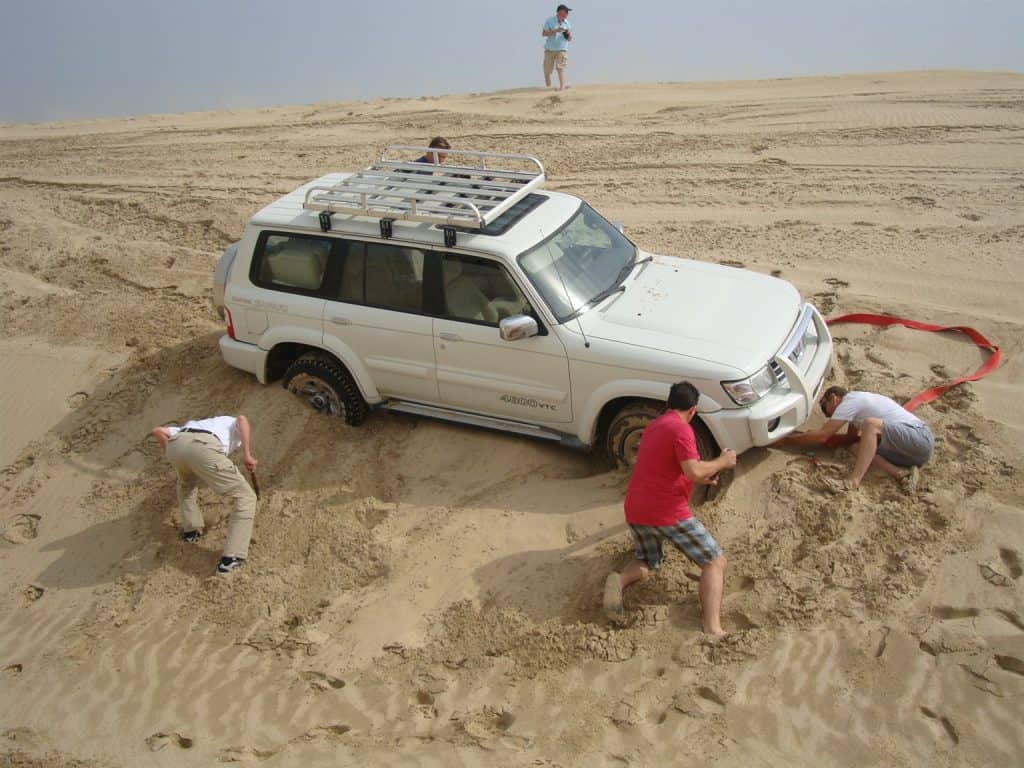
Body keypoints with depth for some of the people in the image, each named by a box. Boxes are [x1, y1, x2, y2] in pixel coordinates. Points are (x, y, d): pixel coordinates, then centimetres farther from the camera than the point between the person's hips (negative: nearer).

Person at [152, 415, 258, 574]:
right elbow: (242, 419, 8)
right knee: (245, 498, 7)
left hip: (176, 445, 5)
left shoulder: (194, 426, 46)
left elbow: (158, 431, 35)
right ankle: (231, 558, 2)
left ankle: (191, 529, 44)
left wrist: (173, 456, 45)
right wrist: (247, 455, 6)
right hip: (202, 449, -5)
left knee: (187, 482, 42)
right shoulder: (234, 424, 35)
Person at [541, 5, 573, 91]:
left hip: (562, 49, 0)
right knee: (547, 70, 3)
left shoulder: (567, 23, 6)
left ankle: (562, 87, -22)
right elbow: (543, 34, -10)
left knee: (560, 67, -18)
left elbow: (569, 39, 10)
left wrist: (569, 33, -13)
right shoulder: (550, 21, -2)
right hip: (549, 49, 0)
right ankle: (548, 87, 19)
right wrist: (555, 31, -20)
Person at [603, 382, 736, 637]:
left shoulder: (653, 426, 19)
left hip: (636, 510, 8)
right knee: (715, 562, 3)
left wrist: (701, 479, 36)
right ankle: (713, 630, -15)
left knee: (646, 564, 27)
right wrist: (722, 462, -3)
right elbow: (693, 472, -20)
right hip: (667, 512, -8)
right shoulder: (681, 429, -10)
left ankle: (619, 581, -7)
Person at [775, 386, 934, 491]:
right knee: (865, 447, 0)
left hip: (919, 438, -9)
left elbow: (822, 436, -11)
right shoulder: (859, 399, 22)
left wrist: (786, 440, -3)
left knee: (871, 424, -26)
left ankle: (852, 482, -38)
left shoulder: (849, 400, -6)